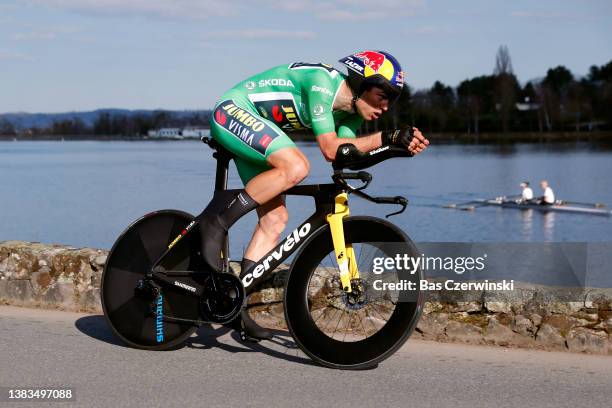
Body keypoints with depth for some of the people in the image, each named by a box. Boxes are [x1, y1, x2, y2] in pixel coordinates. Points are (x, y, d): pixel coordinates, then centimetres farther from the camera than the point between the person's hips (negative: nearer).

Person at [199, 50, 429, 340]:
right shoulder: (323, 82, -24)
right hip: (232, 110, -9)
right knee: (295, 167, -31)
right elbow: (330, 149, -27)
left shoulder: (351, 110, 3)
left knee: (275, 217, -1)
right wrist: (385, 138, -29)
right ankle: (218, 224, -22)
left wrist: (399, 144, -20)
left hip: (252, 134, 9)